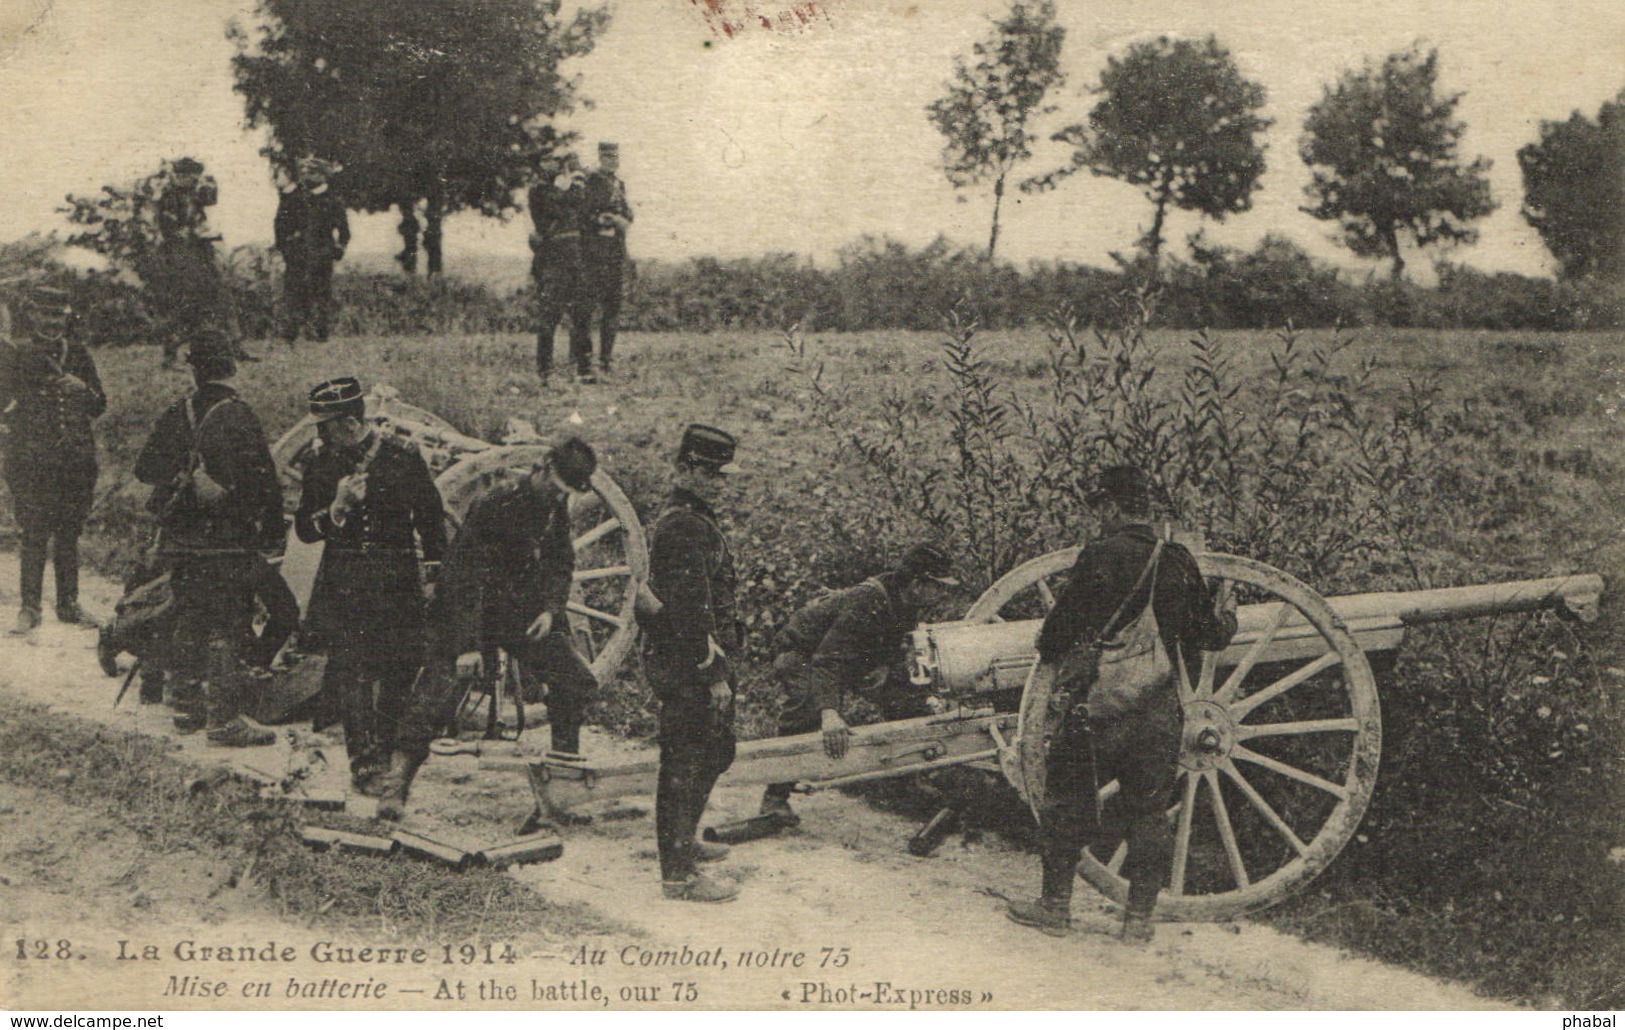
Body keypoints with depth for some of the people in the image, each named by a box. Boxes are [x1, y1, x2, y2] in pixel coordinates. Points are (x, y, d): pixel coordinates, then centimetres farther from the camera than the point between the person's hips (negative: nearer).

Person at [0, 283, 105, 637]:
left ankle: (69, 604, 16)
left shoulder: (78, 354, 11)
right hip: (32, 462, -3)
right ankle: (30, 608, 3)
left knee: (69, 535, 8)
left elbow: (100, 405, 14)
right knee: (35, 535, -5)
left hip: (76, 461, 3)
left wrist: (82, 391, -5)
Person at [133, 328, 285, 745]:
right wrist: (273, 534, -6)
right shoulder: (237, 415, -12)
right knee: (226, 627, -4)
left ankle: (186, 705, 28)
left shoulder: (175, 415, 4)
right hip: (228, 540, -6)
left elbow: (145, 469, 12)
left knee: (188, 621, 17)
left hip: (180, 539, 6)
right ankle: (224, 718, -6)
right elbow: (262, 480, -14)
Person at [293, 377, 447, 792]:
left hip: (397, 585, -1)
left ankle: (386, 755, 21)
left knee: (399, 673, 3)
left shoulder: (403, 456, -1)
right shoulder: (319, 462, 4)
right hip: (341, 584, 1)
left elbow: (431, 518, 7)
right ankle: (362, 762, -4)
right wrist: (337, 508, -14)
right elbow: (304, 529, 5)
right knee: (350, 672, -8)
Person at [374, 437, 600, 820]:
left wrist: (551, 608, -7)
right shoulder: (497, 505, -22)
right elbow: (464, 575, -23)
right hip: (472, 612, -6)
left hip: (525, 611, 6)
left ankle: (567, 764, 18)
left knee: (579, 680, 1)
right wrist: (468, 643, -26)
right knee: (435, 698, -13)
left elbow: (562, 563, 13)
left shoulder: (557, 509, 0)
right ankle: (394, 791, -8)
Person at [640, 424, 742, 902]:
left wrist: (720, 668, 26)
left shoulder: (688, 520, 16)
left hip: (687, 664, 11)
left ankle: (682, 841, 38)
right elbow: (693, 607, -24)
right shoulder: (686, 527, -19)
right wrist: (714, 674, -22)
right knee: (685, 764, -4)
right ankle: (679, 875, 3)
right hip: (689, 668, -11)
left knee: (716, 751, 22)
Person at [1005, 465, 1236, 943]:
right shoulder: (1180, 562, 4)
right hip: (1162, 713, 4)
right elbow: (1210, 635, 11)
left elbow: (1064, 621, -7)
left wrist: (1049, 662, 13)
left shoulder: (1100, 556, -10)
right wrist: (1228, 619, 34)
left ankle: (1055, 906, 16)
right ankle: (1139, 918, 16)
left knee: (1067, 801, 10)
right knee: (1148, 813, 12)